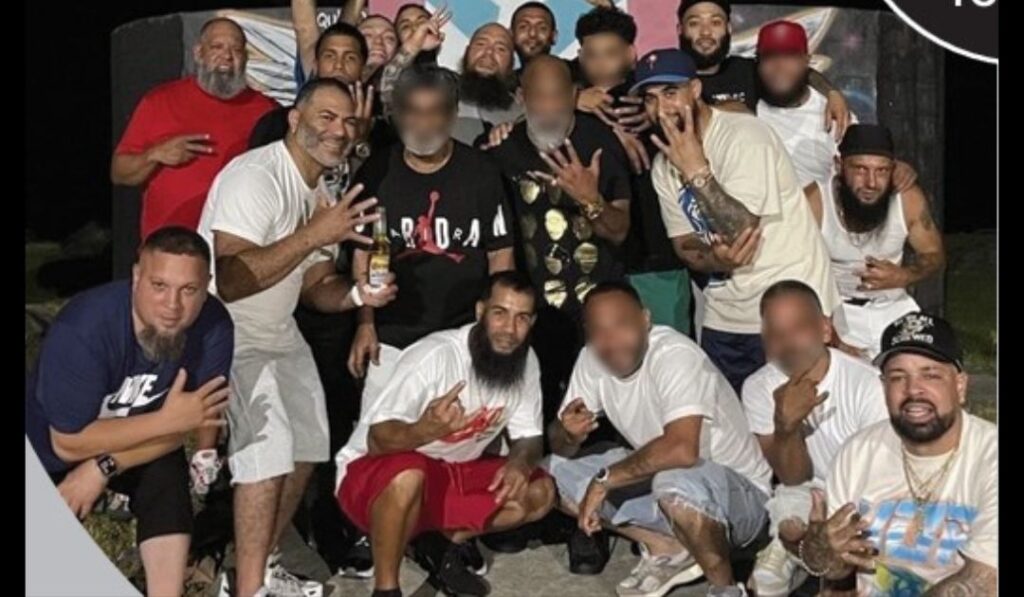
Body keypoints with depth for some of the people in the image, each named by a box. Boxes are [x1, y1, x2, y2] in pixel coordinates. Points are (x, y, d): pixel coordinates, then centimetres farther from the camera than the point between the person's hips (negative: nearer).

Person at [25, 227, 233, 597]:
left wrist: (102, 468, -26)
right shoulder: (83, 328, -34)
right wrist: (167, 420, -34)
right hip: (48, 452, -2)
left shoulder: (213, 326, -25)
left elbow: (192, 424, -18)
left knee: (167, 474, -24)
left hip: (135, 444, 3)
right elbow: (69, 442, -29)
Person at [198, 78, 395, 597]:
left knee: (307, 446, 11)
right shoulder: (255, 177, -22)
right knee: (269, 446, -19)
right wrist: (315, 234, -33)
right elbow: (230, 281, -33)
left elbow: (315, 287, 10)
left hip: (278, 334, 10)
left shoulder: (325, 192, 7)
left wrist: (357, 294, -11)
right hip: (226, 334, -9)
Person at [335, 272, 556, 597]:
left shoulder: (526, 361, -7)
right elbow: (377, 439, -28)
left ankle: (442, 543, 9)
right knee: (408, 476, -39)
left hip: (453, 473, 7)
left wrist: (520, 462, -23)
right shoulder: (434, 355, -26)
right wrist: (425, 430, -50)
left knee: (540, 492, -8)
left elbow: (529, 437, 2)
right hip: (372, 471, -6)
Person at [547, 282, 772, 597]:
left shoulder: (675, 355, -27)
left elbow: (682, 450, -41)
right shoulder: (592, 359, -6)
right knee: (557, 471, -1)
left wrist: (604, 479, -30)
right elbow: (559, 446, 0)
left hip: (739, 490, -7)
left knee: (675, 482, -40)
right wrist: (567, 433, -25)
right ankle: (669, 549, 5)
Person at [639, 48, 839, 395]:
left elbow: (743, 230, -22)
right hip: (723, 320, 6)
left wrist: (697, 171, -28)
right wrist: (715, 259, -16)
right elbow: (684, 245, 5)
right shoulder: (663, 163, 5)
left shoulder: (744, 135, -15)